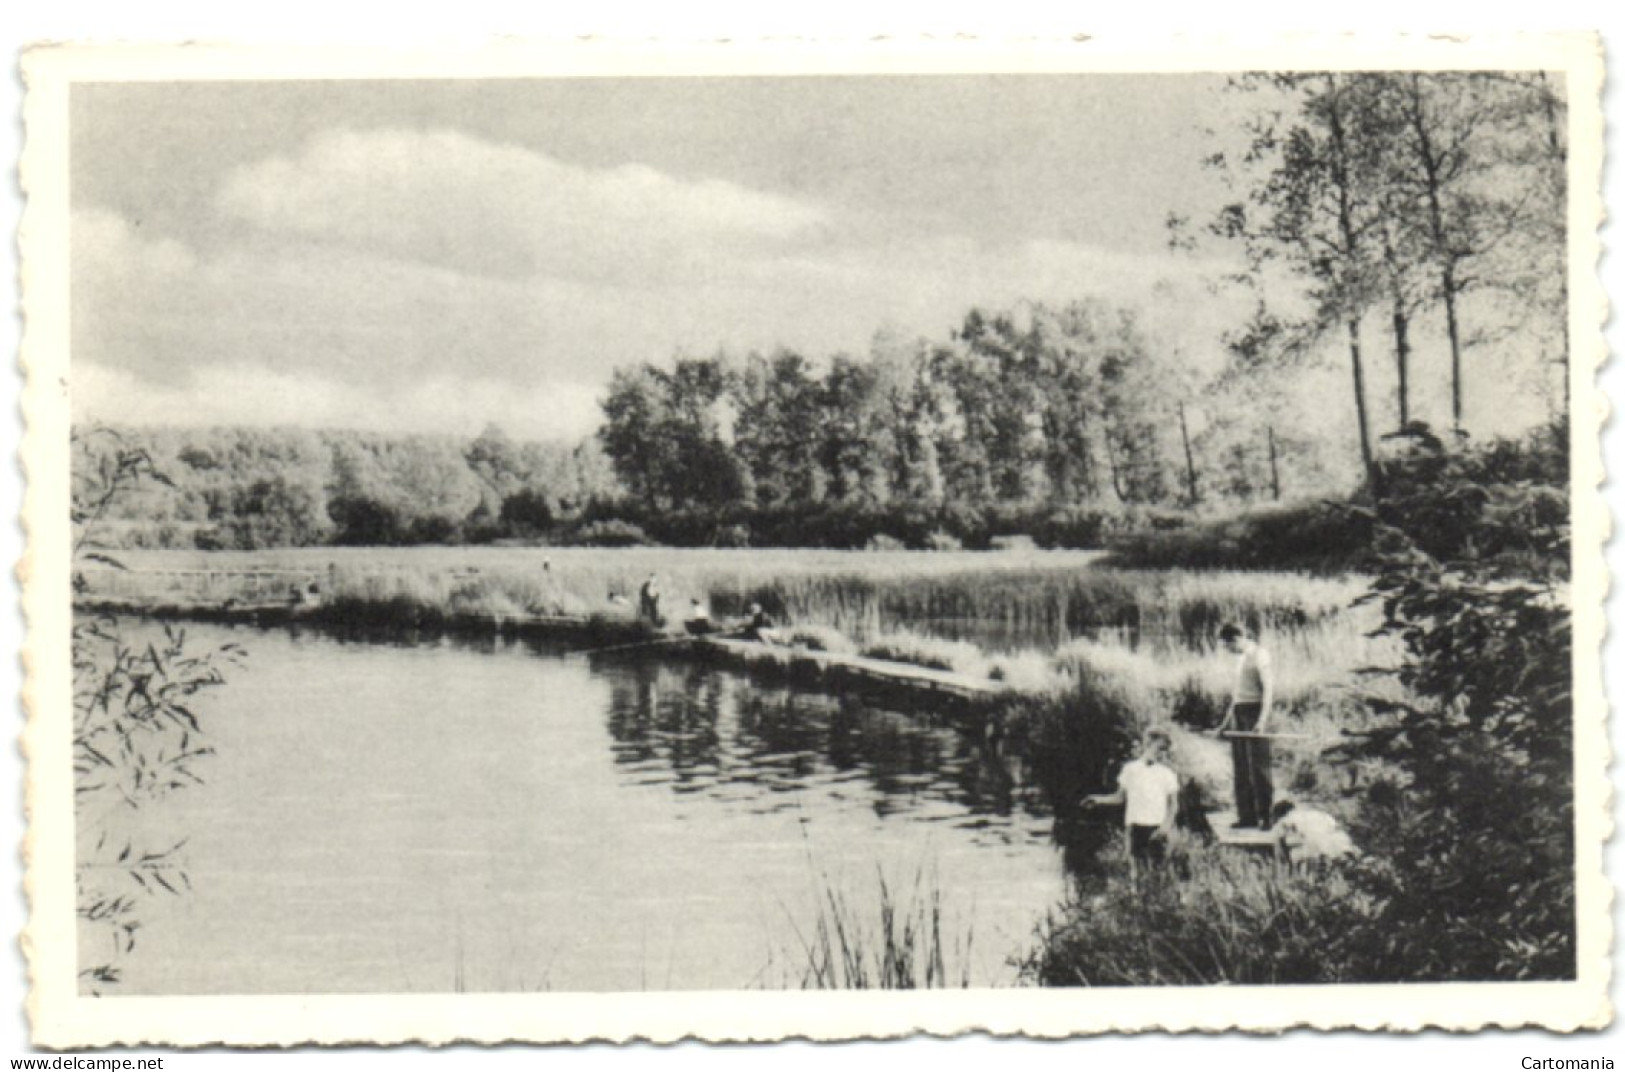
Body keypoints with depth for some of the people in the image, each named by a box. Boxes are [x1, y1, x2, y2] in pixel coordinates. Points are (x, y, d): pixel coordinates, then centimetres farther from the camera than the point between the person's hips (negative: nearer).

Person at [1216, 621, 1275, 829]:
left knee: (1258, 766, -6)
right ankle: (1247, 816, 13)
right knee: (1240, 767, 8)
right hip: (1238, 713, 8)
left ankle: (1265, 816, -1)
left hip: (1254, 711, -8)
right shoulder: (1240, 658, 17)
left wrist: (1262, 720, -24)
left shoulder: (1259, 656, -9)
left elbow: (1268, 688, -16)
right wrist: (1227, 720, 23)